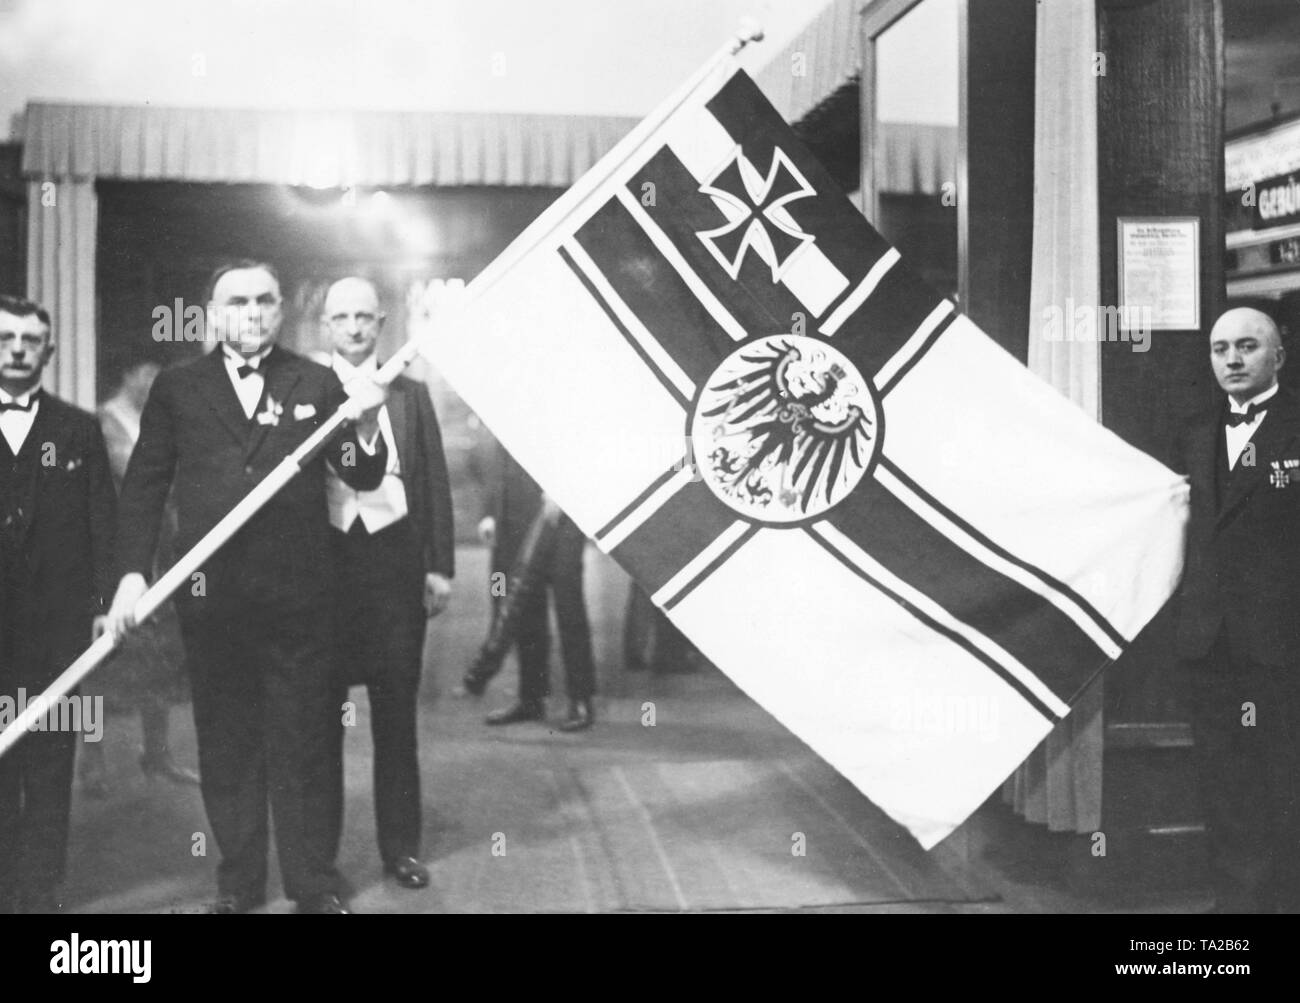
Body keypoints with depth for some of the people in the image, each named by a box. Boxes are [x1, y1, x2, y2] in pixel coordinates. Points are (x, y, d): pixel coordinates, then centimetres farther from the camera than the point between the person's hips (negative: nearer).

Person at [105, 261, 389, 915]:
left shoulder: (316, 384, 5)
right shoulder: (176, 389, 5)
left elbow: (363, 477, 2)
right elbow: (143, 487, 6)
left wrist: (365, 424, -18)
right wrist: (132, 573, -5)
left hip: (299, 596, -1)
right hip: (210, 597, 1)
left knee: (304, 744, 7)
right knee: (225, 746, 12)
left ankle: (315, 886, 19)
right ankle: (238, 883, 25)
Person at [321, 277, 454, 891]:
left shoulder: (410, 394, 11)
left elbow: (435, 484, 8)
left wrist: (440, 566, 2)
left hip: (395, 559, 1)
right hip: (324, 560, -1)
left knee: (396, 713, 7)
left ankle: (401, 846, 15)